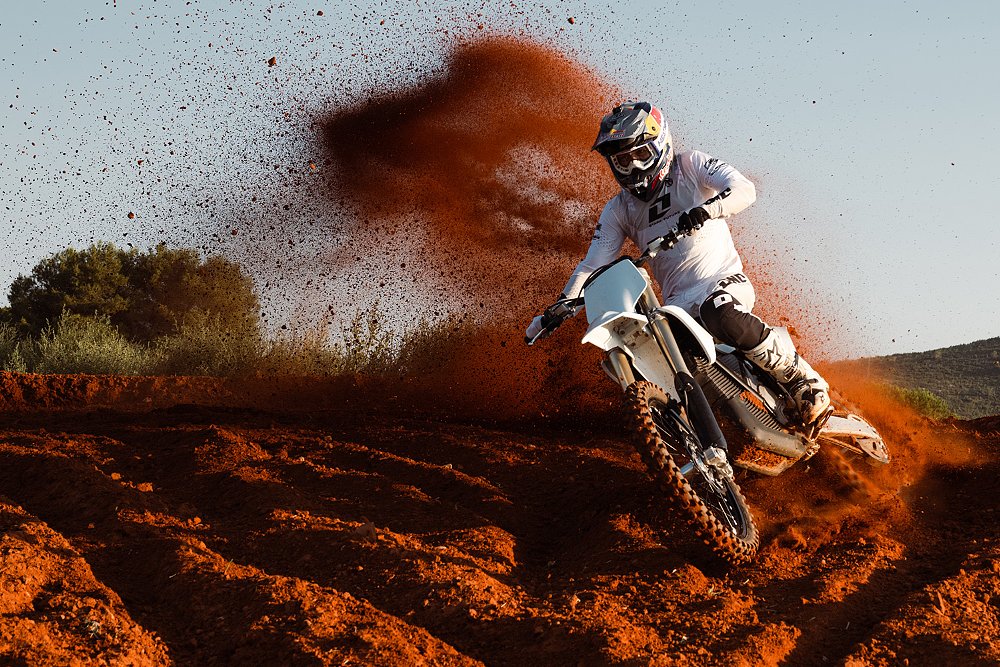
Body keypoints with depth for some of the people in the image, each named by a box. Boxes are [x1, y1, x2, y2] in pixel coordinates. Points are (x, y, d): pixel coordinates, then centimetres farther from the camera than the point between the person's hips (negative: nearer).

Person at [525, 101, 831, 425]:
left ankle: (805, 383, -25)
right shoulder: (618, 210, 16)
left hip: (725, 280, -4)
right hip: (679, 300, 4)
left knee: (721, 315, -39)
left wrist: (707, 209, -29)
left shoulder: (689, 165, 6)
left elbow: (744, 188, -9)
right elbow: (593, 264, 10)